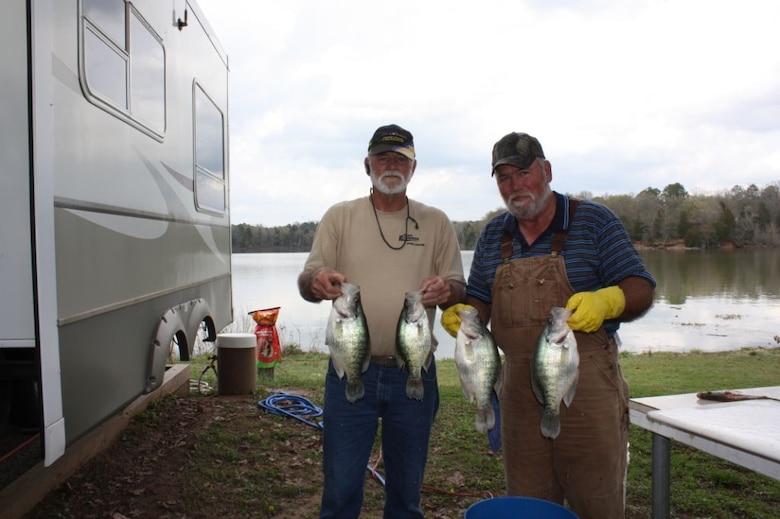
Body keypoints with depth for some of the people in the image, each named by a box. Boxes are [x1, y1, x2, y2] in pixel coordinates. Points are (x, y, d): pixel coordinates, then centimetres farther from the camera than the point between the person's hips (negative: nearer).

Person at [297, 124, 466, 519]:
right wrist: (318, 282, -23)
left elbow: (459, 288, 7)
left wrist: (446, 290, -18)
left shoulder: (435, 222, 7)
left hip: (414, 373, 1)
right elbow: (307, 281, 2)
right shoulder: (340, 216, 5)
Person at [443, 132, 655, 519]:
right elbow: (479, 300, 14)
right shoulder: (492, 235, 11)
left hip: (587, 384, -4)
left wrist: (607, 301, -25)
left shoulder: (594, 221, -2)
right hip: (520, 388, 4)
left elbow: (641, 291, -4)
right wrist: (461, 314, -8)